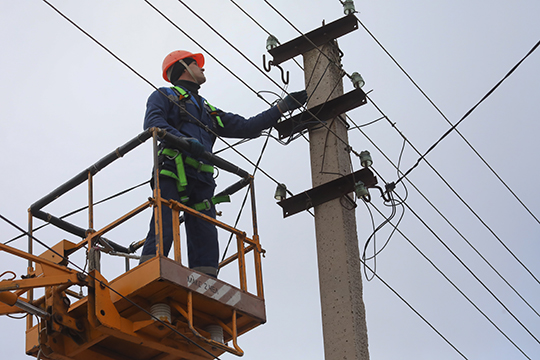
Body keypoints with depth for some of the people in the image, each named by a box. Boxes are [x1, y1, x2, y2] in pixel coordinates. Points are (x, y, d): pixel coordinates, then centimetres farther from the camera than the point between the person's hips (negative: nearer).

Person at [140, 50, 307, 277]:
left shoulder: (209, 111, 38)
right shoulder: (164, 96, 19)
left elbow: (246, 127, 36)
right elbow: (153, 122, -2)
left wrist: (283, 106, 34)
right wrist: (183, 140, -22)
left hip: (201, 181, 6)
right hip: (173, 174, -6)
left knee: (206, 241, -8)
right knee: (162, 231, -22)